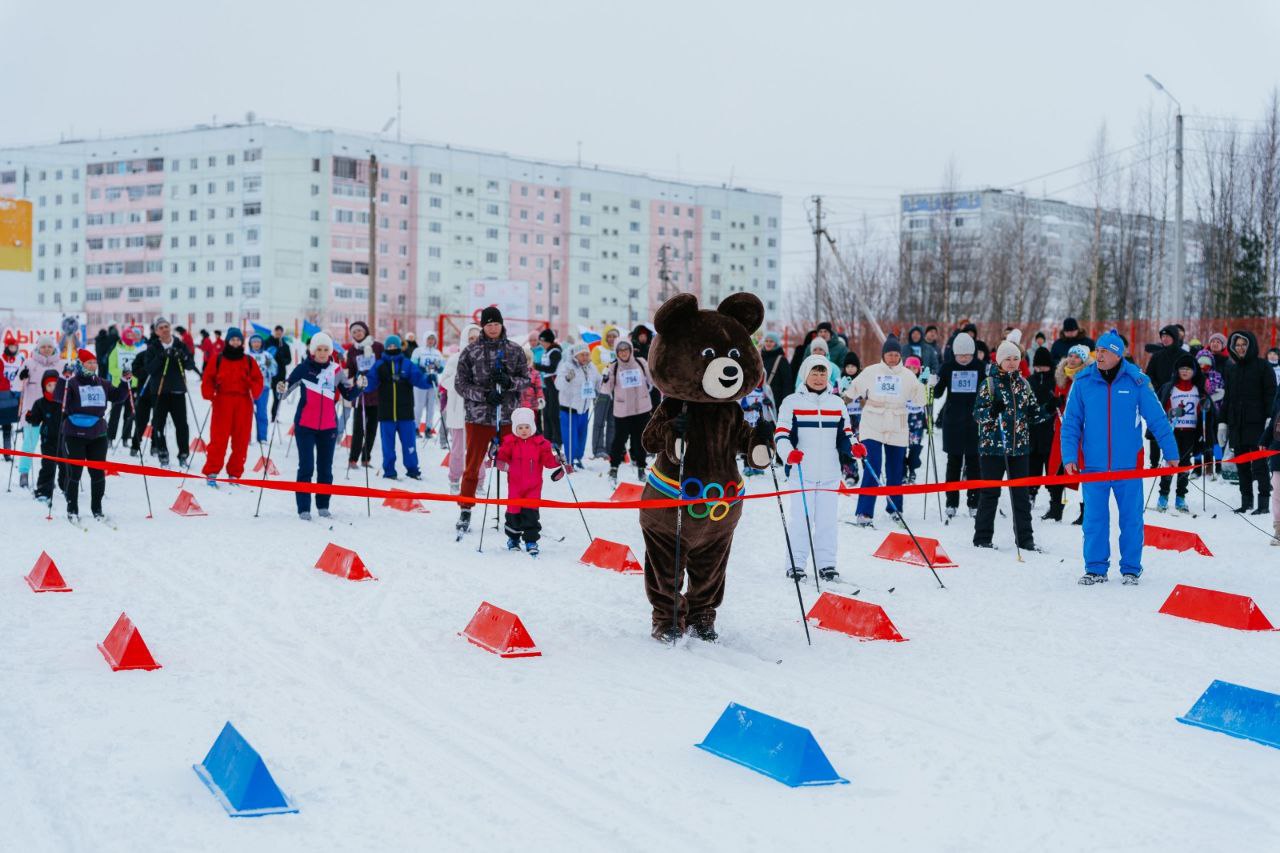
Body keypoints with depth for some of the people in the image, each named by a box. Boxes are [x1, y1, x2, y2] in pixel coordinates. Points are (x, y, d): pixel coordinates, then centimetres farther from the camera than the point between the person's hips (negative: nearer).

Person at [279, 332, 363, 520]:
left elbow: (348, 395, 5)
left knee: (325, 468, 9)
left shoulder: (337, 370, 1)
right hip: (305, 425, -2)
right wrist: (282, 390, -26)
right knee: (306, 467, -6)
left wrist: (358, 386, -14)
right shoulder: (304, 368, -4)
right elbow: (288, 387, -4)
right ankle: (303, 508, -2)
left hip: (329, 426, 3)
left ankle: (323, 506, 20)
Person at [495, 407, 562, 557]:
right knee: (514, 512, 5)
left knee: (531, 513, -5)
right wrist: (501, 462, -23)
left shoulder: (540, 443, -1)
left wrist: (557, 460, -17)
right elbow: (502, 457, -2)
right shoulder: (510, 442, -2)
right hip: (515, 484, 0)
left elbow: (547, 460, 0)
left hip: (533, 485, 0)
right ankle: (513, 539, 25)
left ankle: (531, 540, 3)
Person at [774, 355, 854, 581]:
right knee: (801, 518, -5)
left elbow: (845, 433, 19)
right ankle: (796, 564, 2)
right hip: (801, 472, -3)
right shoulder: (792, 402, 3)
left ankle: (826, 564, 9)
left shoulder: (837, 403, 15)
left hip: (830, 472, 3)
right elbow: (781, 433, -3)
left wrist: (853, 447, -3)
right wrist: (788, 452, -22)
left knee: (827, 519, 3)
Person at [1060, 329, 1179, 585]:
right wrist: (1069, 457, -5)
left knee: (1131, 518, 7)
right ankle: (1095, 568, 15)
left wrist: (1171, 453, 3)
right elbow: (1070, 423, 3)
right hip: (1093, 464, 1)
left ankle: (1131, 568, 18)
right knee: (1094, 519, 4)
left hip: (1128, 463, -1)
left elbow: (1157, 419, 2)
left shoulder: (1136, 381, -4)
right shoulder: (1083, 382, -1)